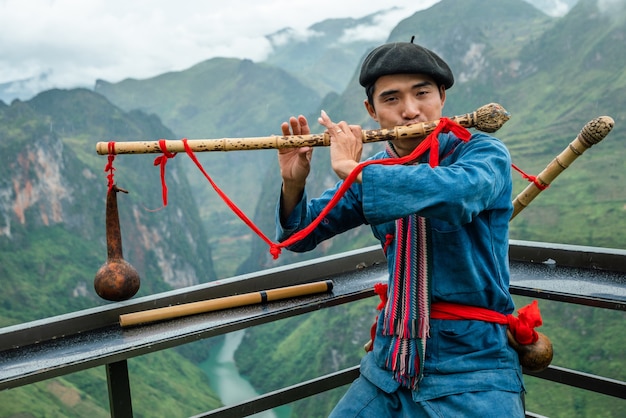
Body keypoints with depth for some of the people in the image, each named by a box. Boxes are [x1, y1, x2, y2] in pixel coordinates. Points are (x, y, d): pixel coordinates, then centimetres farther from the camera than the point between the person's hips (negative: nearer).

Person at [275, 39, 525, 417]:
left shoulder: (484, 153, -9)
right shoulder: (374, 170, 4)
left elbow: (454, 191, -33)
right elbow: (301, 236, 6)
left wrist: (352, 169, -24)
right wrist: (293, 183, -14)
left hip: (472, 361, -4)